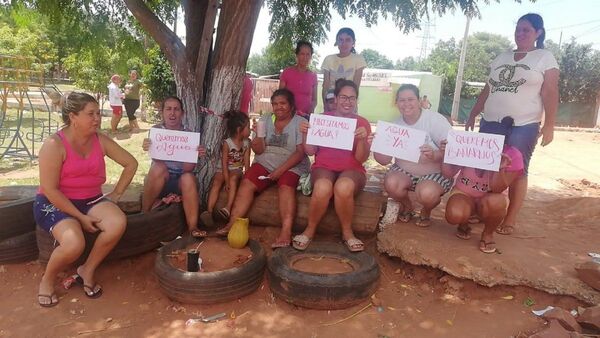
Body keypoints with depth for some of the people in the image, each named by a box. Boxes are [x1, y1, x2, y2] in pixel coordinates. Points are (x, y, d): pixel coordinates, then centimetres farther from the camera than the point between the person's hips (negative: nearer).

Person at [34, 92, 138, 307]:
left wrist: (116, 194, 1)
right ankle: (47, 279, 3)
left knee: (118, 222, -27)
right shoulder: (54, 145, -16)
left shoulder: (100, 140, -1)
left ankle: (87, 271, -3)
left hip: (90, 200, 5)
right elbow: (49, 190, -18)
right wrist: (80, 217, -20)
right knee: (74, 243, -33)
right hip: (54, 203, -4)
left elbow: (131, 163, 9)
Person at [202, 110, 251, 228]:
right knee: (216, 182, -29)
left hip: (237, 170, 2)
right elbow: (224, 164, -17)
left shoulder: (246, 143, -2)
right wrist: (227, 182, -23)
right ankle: (209, 211, -37)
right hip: (222, 170, -2)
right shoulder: (227, 143, -14)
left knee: (233, 178, -32)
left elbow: (247, 163, -4)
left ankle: (228, 208, -39)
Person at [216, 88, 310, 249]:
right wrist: (257, 139, -20)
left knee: (286, 187, -32)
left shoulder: (300, 122, -1)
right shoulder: (265, 119, 9)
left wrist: (281, 170, -20)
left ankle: (286, 232, -38)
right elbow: (259, 151, 3)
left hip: (291, 166, -3)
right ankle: (232, 224, -23)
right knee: (246, 184, -21)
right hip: (265, 163, 3)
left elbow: (300, 153, -9)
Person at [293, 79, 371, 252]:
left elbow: (361, 158, -2)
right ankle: (310, 230, -10)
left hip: (351, 170, 0)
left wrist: (362, 139, -20)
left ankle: (347, 232, -12)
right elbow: (311, 151, 5)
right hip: (324, 167, 1)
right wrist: (305, 134, -13)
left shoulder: (363, 123, 5)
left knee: (344, 187, -36)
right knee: (322, 187, -35)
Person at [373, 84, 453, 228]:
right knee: (391, 184, -27)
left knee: (426, 193, -34)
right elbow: (385, 160, -3)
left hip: (435, 173, -4)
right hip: (404, 170, 4)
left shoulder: (435, 120, -15)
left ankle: (426, 212, 6)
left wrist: (435, 155, -41)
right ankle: (407, 207, 8)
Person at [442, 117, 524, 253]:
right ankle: (464, 223, 8)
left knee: (494, 201, -37)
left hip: (489, 199, 0)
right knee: (454, 215, -33)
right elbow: (449, 174, -10)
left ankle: (488, 234, -5)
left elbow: (497, 189, -21)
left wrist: (501, 169, -39)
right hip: (463, 194, 0)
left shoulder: (513, 156, -17)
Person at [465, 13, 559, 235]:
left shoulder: (545, 58, 3)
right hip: (490, 123, 5)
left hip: (523, 126, -4)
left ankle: (510, 220, 8)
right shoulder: (501, 58, 16)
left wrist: (549, 125, -12)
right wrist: (472, 115, 15)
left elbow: (550, 93, -3)